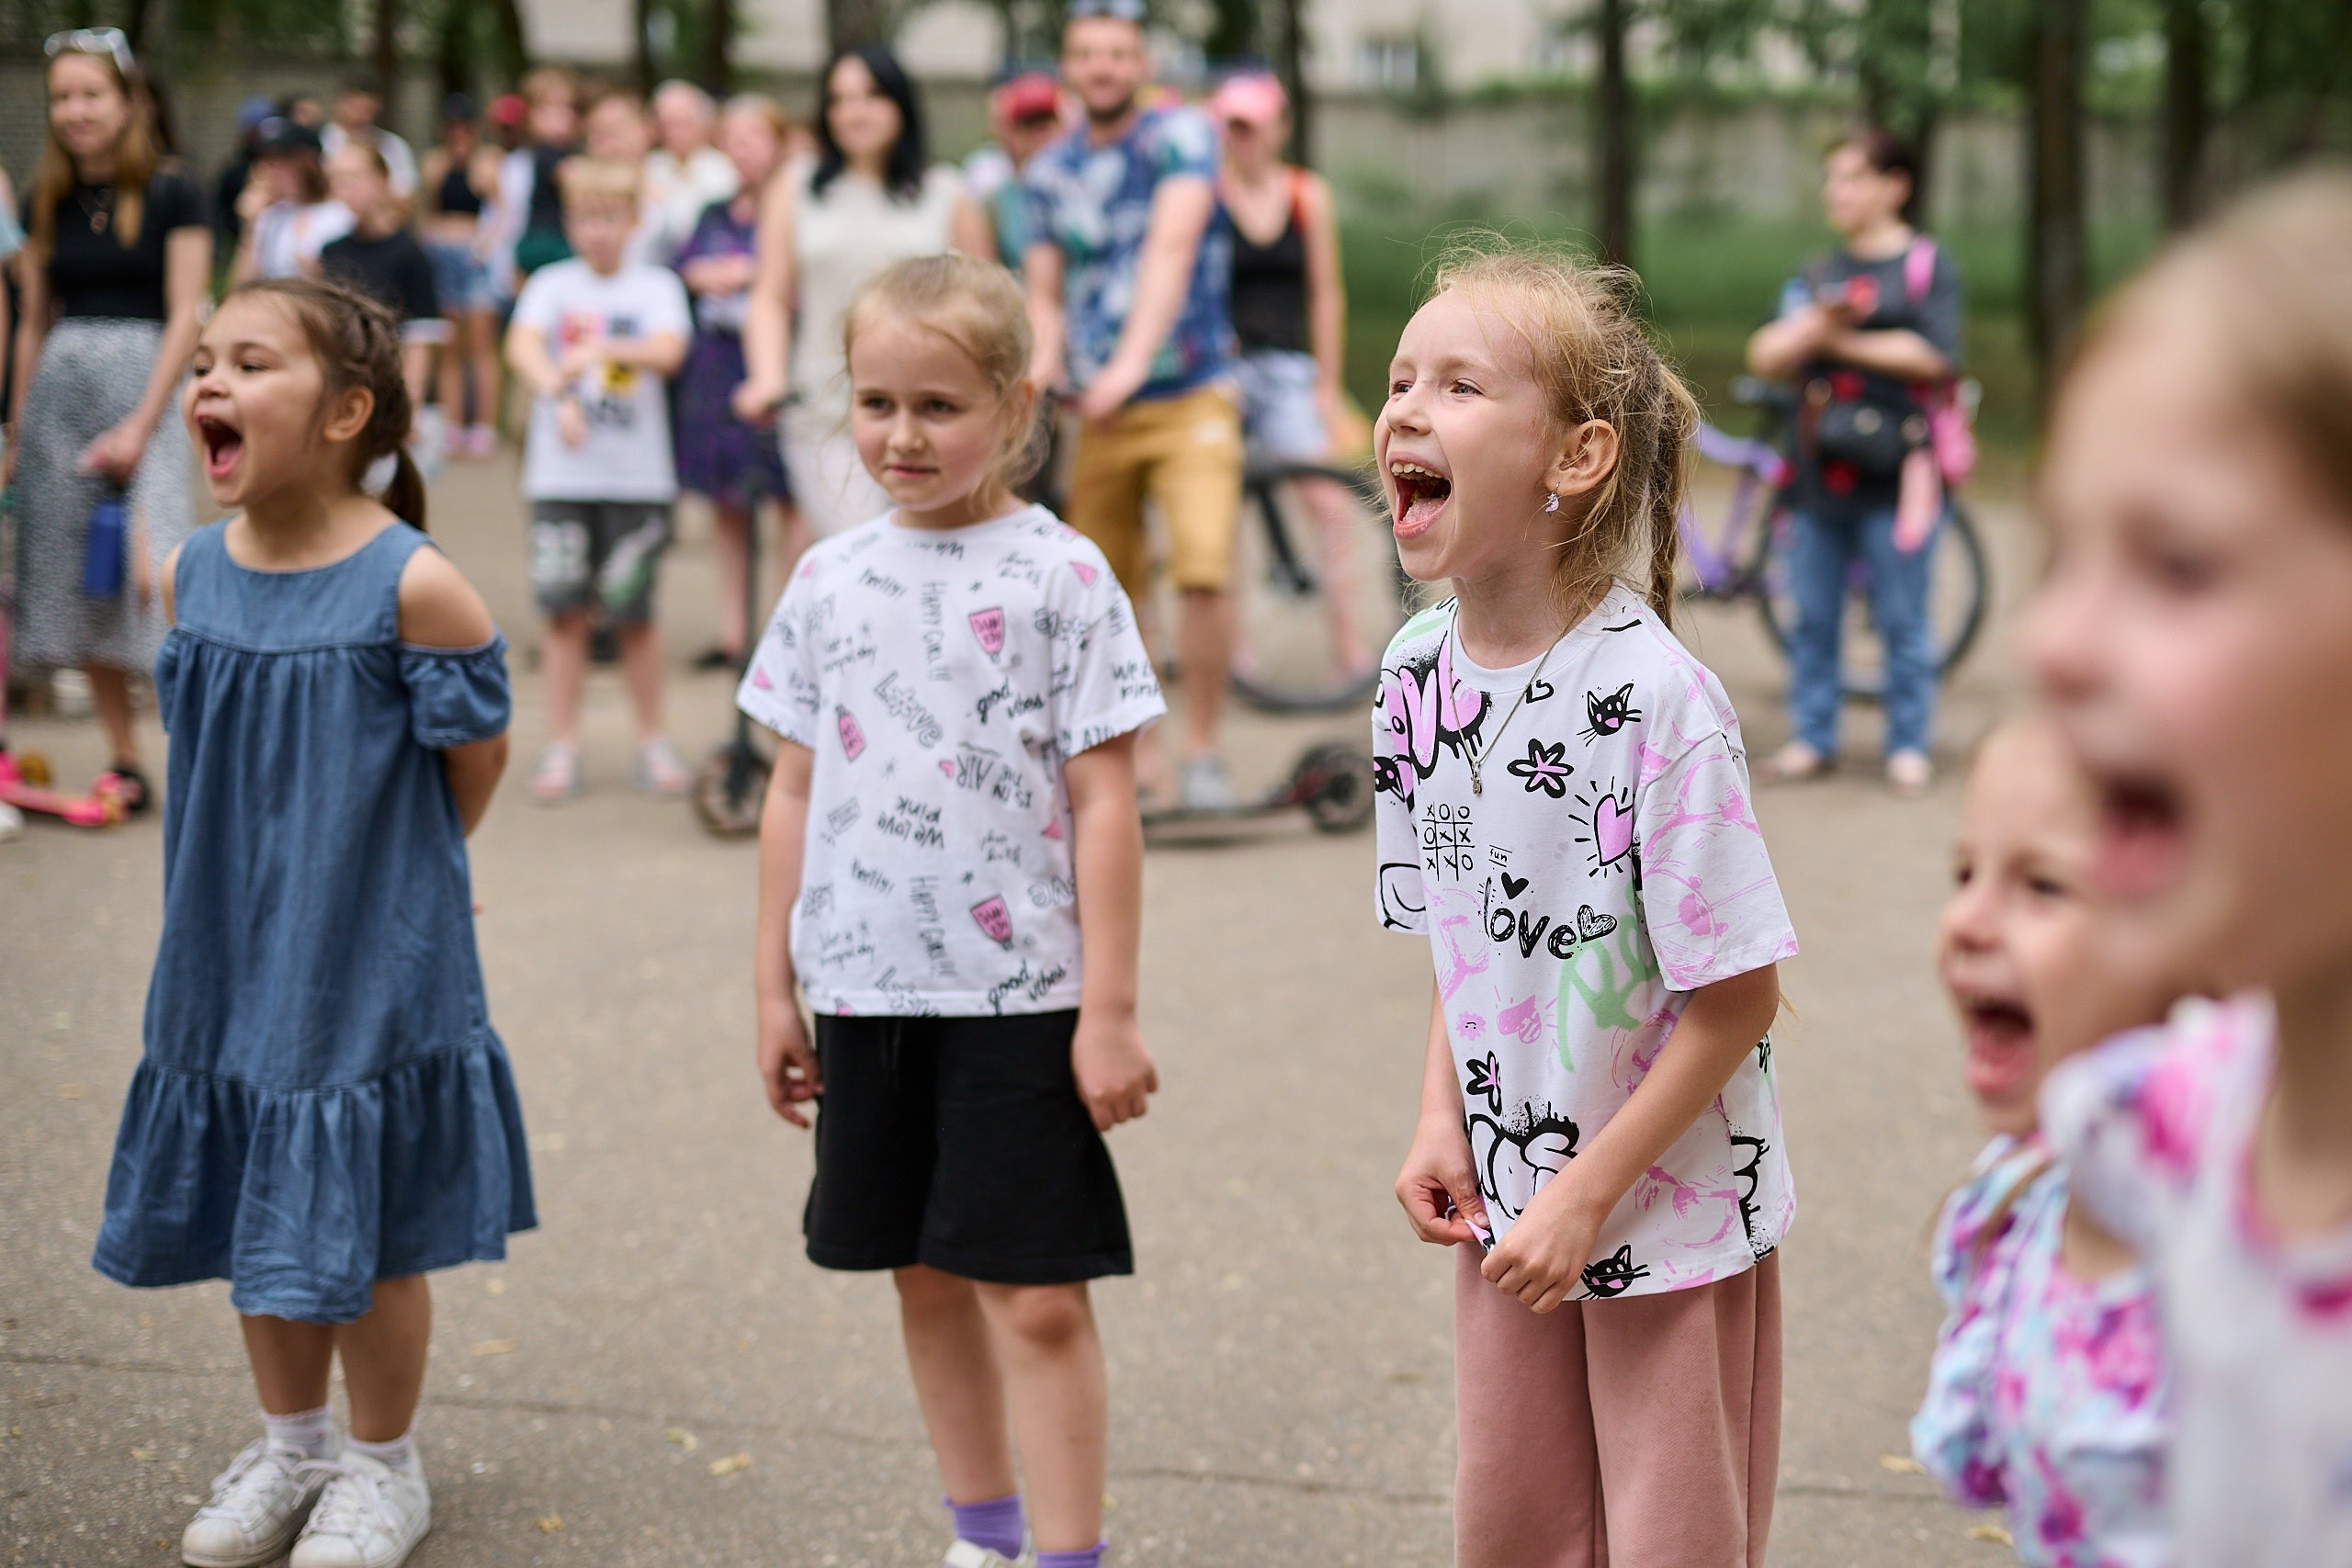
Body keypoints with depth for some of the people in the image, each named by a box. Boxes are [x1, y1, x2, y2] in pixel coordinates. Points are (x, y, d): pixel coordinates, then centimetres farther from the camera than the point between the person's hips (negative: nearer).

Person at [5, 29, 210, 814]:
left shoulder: (170, 195, -2)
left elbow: (184, 316, -6)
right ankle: (123, 763, 11)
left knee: (151, 573, -18)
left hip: (140, 390, -5)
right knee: (79, 586, 4)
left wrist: (139, 425, -13)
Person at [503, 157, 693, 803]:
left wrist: (602, 348, -31)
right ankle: (562, 746, 10)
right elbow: (522, 344, -12)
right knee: (566, 611, 2)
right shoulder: (552, 284, 6)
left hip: (637, 475, -1)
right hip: (561, 474, 1)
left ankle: (653, 743, 17)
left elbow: (668, 351, -14)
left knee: (632, 614, 3)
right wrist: (558, 394, -31)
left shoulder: (655, 285, 4)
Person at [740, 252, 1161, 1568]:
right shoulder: (831, 582, 6)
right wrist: (775, 986, 10)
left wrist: (1110, 1010, -11)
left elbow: (1105, 805, -8)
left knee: (1039, 1298, -3)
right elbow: (796, 793, 12)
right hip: (868, 989, 5)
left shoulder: (1060, 575, -7)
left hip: (1020, 997, -5)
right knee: (927, 1280, 14)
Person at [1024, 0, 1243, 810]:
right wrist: (1043, 364, -12)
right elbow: (1045, 295, 10)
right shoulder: (1049, 171, 9)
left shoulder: (1179, 135, -7)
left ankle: (1202, 751, -7)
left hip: (1190, 399, -5)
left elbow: (1172, 245, -21)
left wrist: (1132, 360, -35)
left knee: (1203, 572, -21)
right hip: (1098, 412, 5)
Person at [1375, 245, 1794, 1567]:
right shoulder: (1418, 670, -3)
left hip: (1671, 1200, -6)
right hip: (1507, 1195, 6)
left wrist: (1590, 1190, -17)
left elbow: (1739, 995, -19)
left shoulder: (1658, 696, -24)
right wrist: (1442, 1122, 0)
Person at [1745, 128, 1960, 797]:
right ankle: (1813, 737, 17)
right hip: (1820, 470, 5)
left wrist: (1842, 342, -6)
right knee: (1812, 617, 7)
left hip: (1892, 472, -5)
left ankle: (1909, 745, 9)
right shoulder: (1818, 274, 15)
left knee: (1901, 622, 0)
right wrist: (1813, 327, -13)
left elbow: (1933, 356, -13)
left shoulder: (1926, 263, 1)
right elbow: (1766, 356, 7)